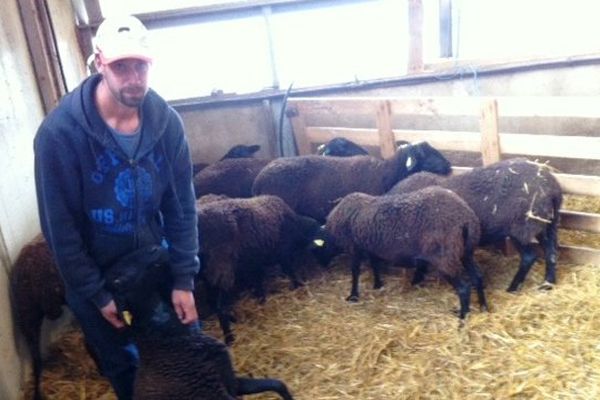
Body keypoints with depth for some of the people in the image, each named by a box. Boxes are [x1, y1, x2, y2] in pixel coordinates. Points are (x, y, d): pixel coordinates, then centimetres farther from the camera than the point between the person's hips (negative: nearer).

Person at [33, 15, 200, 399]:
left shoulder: (166, 121, -15)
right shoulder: (60, 133, -25)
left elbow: (182, 207, -9)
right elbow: (61, 229, -17)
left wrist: (184, 279, -9)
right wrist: (97, 295, -12)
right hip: (95, 274, -2)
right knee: (123, 366, 16)